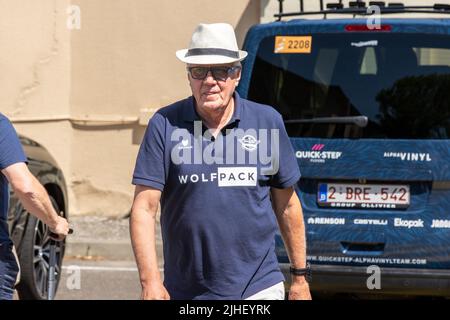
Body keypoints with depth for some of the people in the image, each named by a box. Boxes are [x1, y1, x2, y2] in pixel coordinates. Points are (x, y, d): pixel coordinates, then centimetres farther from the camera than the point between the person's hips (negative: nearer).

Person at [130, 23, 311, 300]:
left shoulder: (268, 121, 3)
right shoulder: (165, 125, -2)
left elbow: (287, 205, 10)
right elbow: (144, 208, -6)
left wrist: (300, 277, 11)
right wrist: (150, 281, -15)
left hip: (259, 289, 0)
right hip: (185, 293, 0)